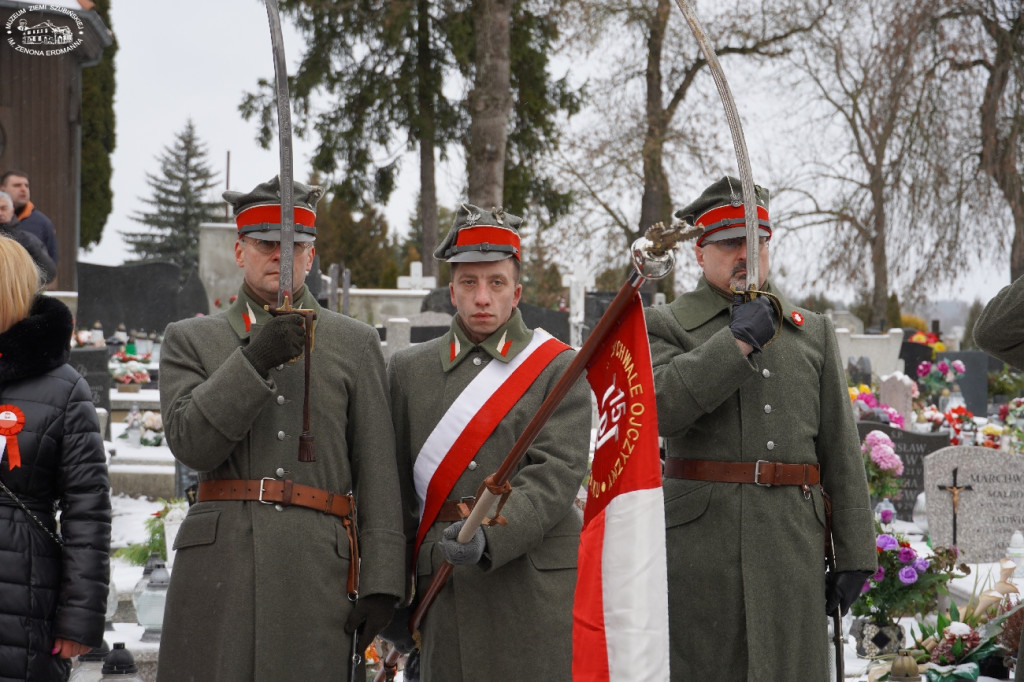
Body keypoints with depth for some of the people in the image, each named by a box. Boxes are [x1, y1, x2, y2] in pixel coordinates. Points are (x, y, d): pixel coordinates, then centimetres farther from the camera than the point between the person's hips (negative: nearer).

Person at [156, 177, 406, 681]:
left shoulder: (355, 344, 13)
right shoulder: (190, 340, 13)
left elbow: (378, 472, 8)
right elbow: (190, 443, -3)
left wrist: (381, 581, -1)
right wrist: (255, 359, -14)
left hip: (318, 571, 0)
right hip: (219, 561, 0)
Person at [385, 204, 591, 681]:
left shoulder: (557, 368, 3)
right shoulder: (410, 369, 12)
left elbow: (557, 475, -9)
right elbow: (396, 485, 12)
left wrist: (490, 538, -24)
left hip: (537, 585, -2)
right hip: (445, 586, 2)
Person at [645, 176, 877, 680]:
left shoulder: (813, 332, 15)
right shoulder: (666, 327, 6)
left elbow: (841, 452, 11)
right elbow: (656, 407, -15)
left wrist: (853, 555, 6)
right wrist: (738, 342, -16)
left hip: (793, 545, 3)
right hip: (699, 546, -2)